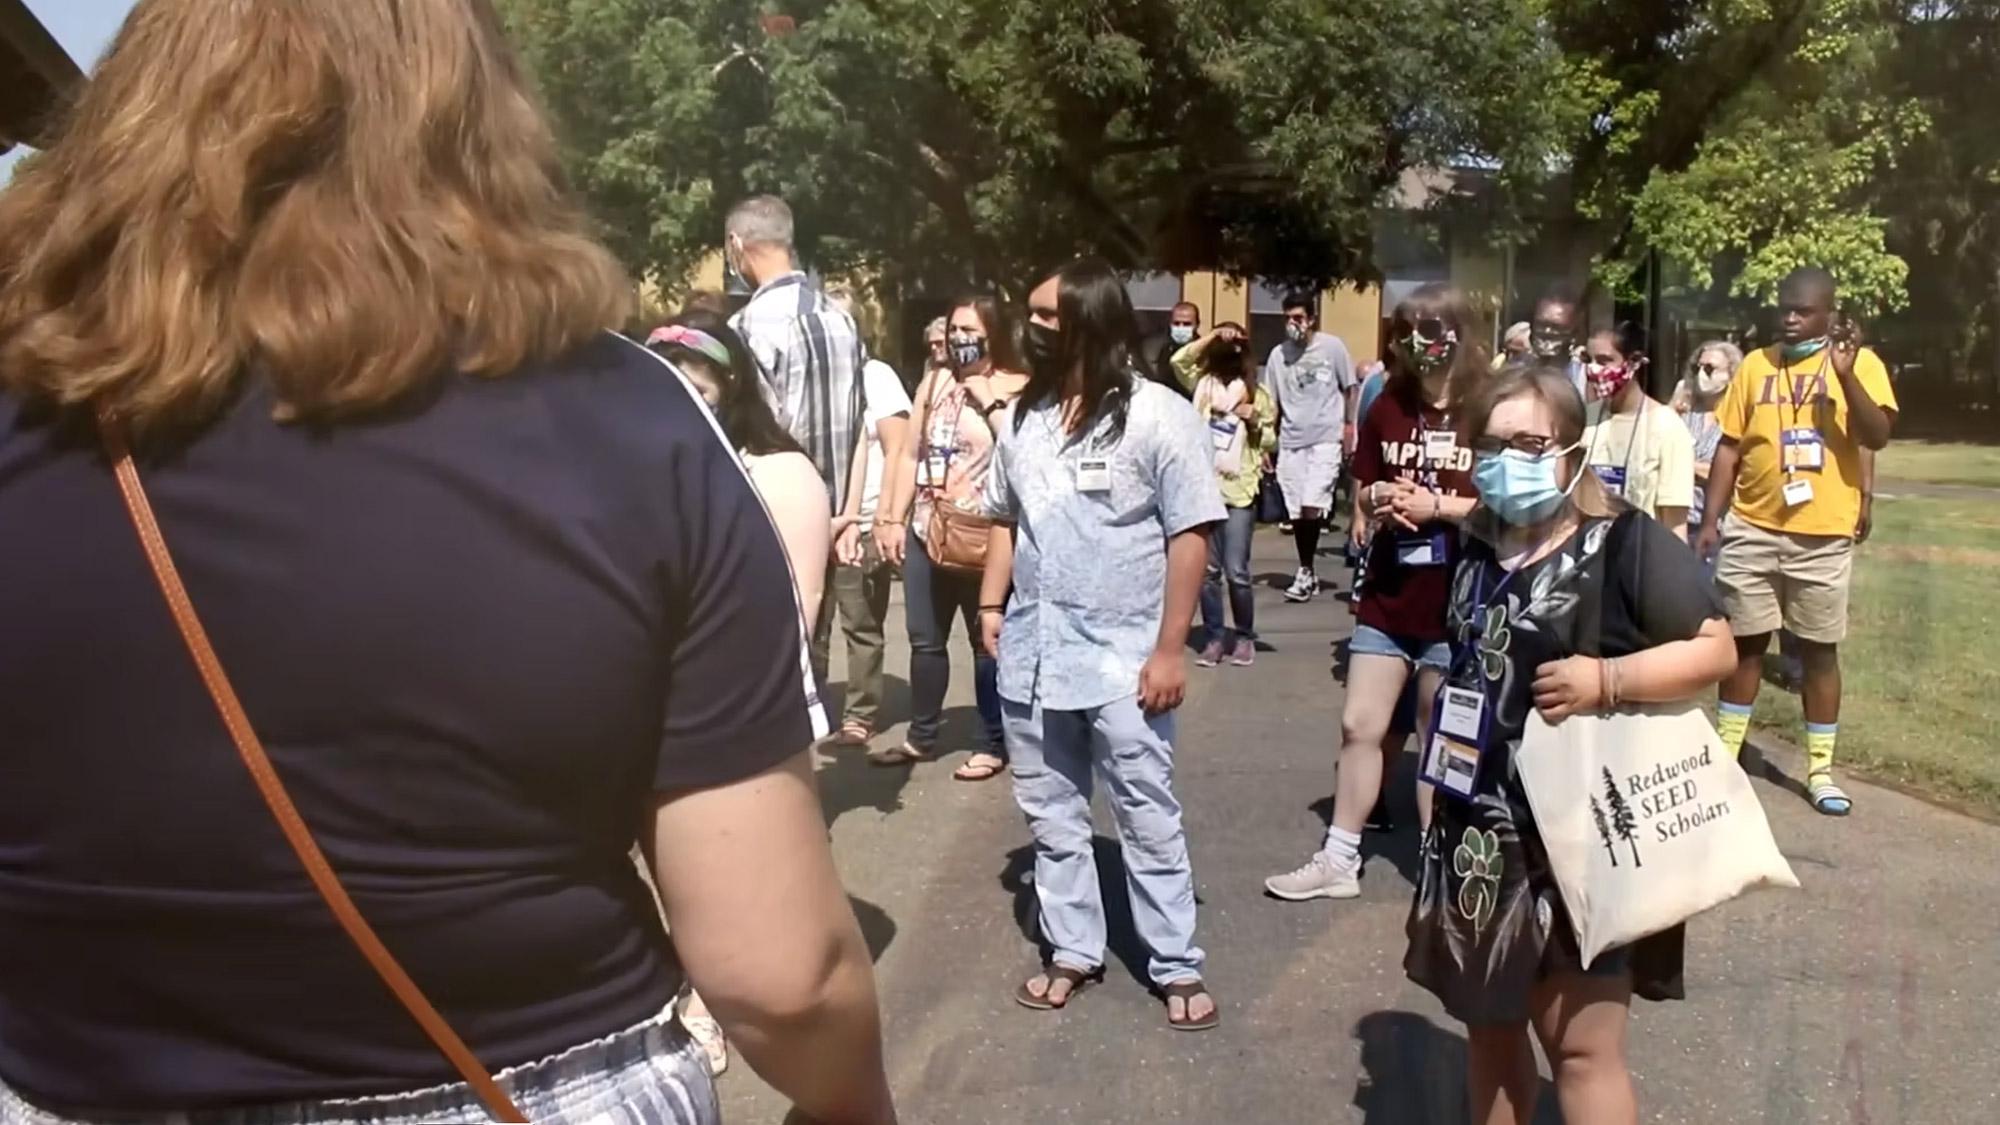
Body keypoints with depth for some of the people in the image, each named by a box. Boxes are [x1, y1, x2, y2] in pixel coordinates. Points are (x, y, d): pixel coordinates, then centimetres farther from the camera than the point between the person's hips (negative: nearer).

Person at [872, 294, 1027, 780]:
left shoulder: (1016, 389, -3)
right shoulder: (934, 382, 13)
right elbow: (911, 455, 13)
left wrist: (990, 404, -16)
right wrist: (894, 519, 10)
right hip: (926, 531, 6)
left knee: (988, 642, 2)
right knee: (925, 641, 13)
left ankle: (992, 745, 13)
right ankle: (921, 737, 27)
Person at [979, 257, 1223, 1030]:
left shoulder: (1158, 416, -10)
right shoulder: (1025, 417, 8)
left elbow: (1190, 535, -11)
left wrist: (1170, 647, -14)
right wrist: (991, 603, 5)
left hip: (1122, 660, -6)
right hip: (1031, 654, 6)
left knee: (1148, 819, 7)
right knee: (1051, 817, 15)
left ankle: (1176, 966, 21)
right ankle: (1074, 951, 30)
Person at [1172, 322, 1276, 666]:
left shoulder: (1257, 393, 8)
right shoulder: (1203, 383, 9)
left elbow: (1271, 443, 8)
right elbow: (1179, 360, -9)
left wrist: (1256, 420, -10)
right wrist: (1214, 335, -10)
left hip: (1239, 490, -1)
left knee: (1236, 572, -2)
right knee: (1208, 570, 5)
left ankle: (1245, 637, 14)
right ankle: (1214, 638, 15)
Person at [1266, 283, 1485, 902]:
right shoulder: (1387, 408, 5)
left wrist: (1436, 507, -19)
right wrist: (1377, 500, -7)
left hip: (1457, 605, -4)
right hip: (1387, 599, 4)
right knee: (1359, 725, 6)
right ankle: (1339, 859, 18)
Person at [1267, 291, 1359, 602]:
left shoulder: (1332, 347, -3)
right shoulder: (1278, 354, 4)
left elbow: (1351, 389, 5)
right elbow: (1271, 403, 8)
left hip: (1325, 440, -3)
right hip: (1290, 442, 3)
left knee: (1311, 508, -14)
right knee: (1297, 513, 7)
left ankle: (1305, 571, 2)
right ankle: (1308, 573, 21)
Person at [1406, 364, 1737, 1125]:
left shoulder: (1626, 543, -11)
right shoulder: (1477, 551, 9)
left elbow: (1715, 649, -12)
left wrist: (1606, 679, -23)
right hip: (1482, 828, 7)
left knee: (1582, 1044, -2)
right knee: (1488, 1022, 17)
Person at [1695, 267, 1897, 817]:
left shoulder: (1859, 361, -1)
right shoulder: (1756, 365, 5)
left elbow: (1877, 436, -14)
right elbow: (1729, 447, 6)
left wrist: (1846, 375, -25)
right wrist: (1710, 520, 2)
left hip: (1823, 535, -2)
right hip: (1753, 530, 2)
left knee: (1820, 649, 8)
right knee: (1745, 642, 10)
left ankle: (1820, 770, 18)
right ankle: (1725, 754, 20)